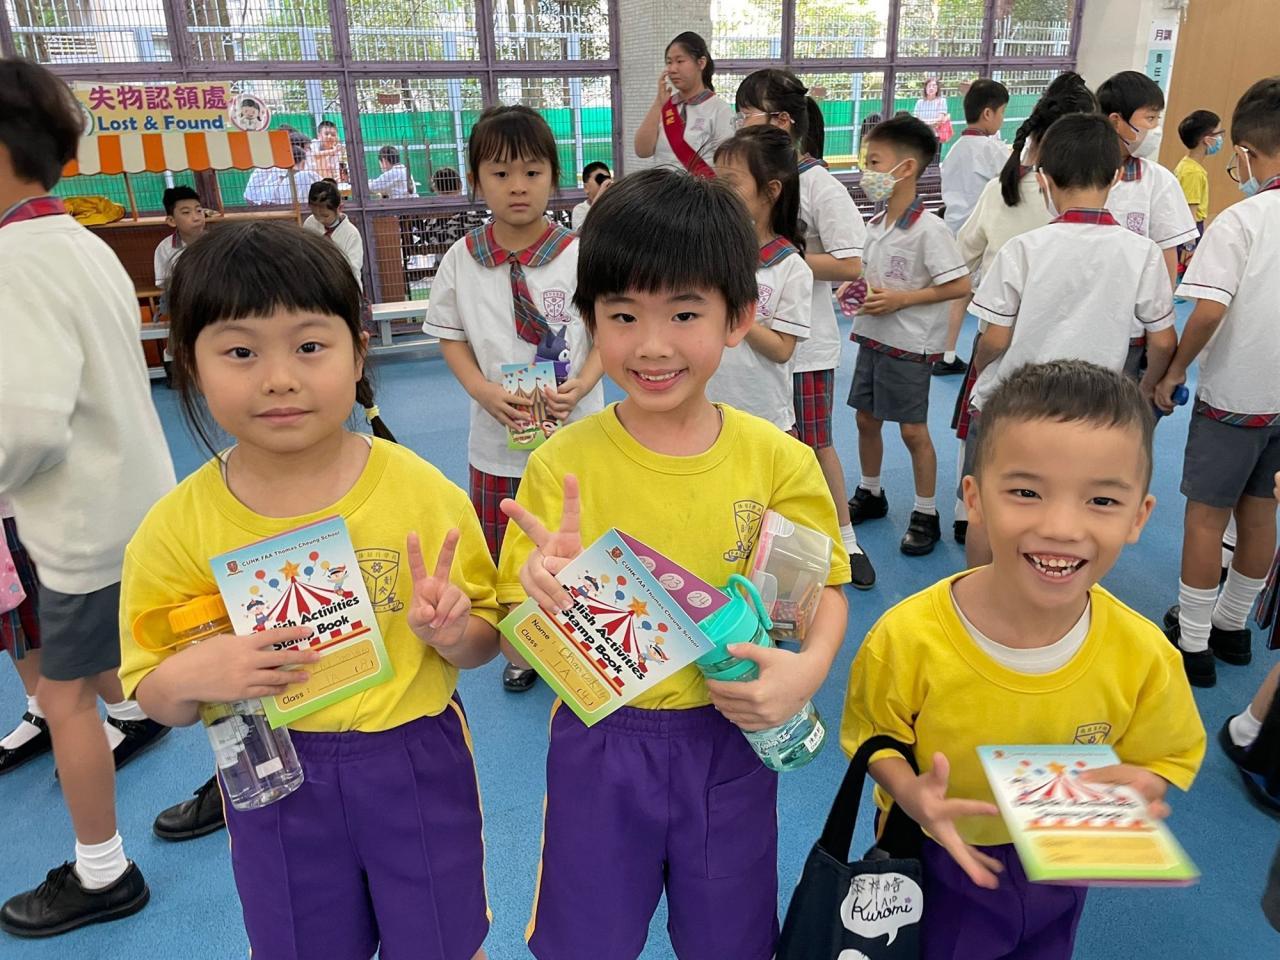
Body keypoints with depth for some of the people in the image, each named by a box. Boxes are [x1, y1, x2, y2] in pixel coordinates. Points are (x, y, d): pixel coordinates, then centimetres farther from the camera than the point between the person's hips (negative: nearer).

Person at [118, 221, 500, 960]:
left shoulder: (425, 493, -15)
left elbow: (484, 642, -3)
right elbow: (152, 693, -1)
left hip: (417, 767, -1)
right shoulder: (178, 527, -11)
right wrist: (189, 677, -23)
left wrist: (453, 634, -25)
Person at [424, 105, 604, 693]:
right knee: (505, 556, 16)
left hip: (573, 432, -2)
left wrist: (581, 385, -19)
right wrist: (484, 390, -12)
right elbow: (450, 334, 5)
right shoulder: (462, 259, -3)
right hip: (497, 435, 2)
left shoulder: (579, 254, -9)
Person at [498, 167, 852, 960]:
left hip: (729, 741, 1)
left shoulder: (779, 461, -11)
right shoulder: (560, 466, -13)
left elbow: (825, 591, 0)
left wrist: (808, 669, -21)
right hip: (598, 742, 0)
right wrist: (547, 593, -30)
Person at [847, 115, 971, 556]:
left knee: (913, 429, 0)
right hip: (872, 336, 8)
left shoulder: (928, 230, -18)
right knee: (866, 418, 16)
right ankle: (870, 494, 35)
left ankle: (926, 515, 15)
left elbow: (960, 285, -19)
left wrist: (901, 299, -22)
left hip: (909, 343, -8)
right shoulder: (875, 224, 6)